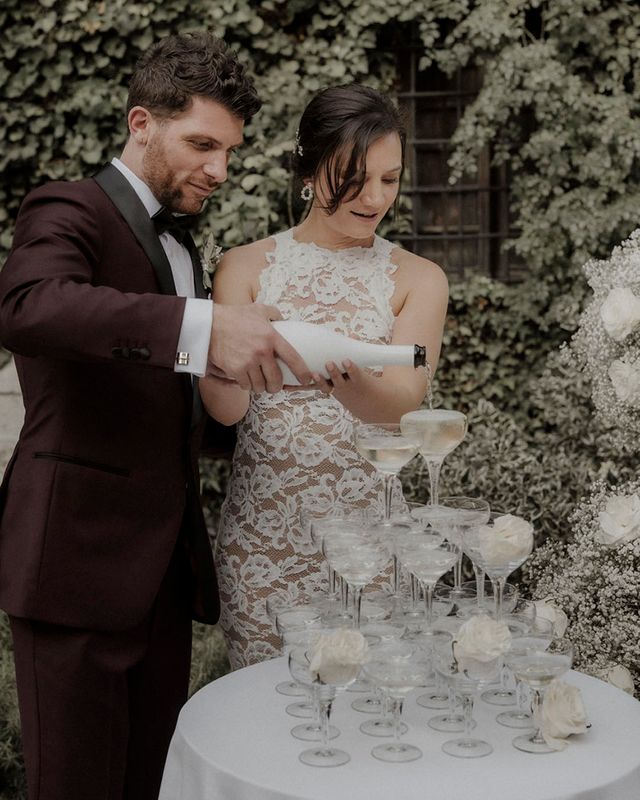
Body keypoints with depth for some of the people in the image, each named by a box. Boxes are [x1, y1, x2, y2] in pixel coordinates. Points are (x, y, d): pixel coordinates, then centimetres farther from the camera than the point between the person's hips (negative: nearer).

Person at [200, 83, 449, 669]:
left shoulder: (418, 280, 2)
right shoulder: (247, 267, 2)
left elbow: (403, 403, -12)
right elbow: (226, 409, -6)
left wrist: (350, 378, -34)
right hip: (261, 529, 1)